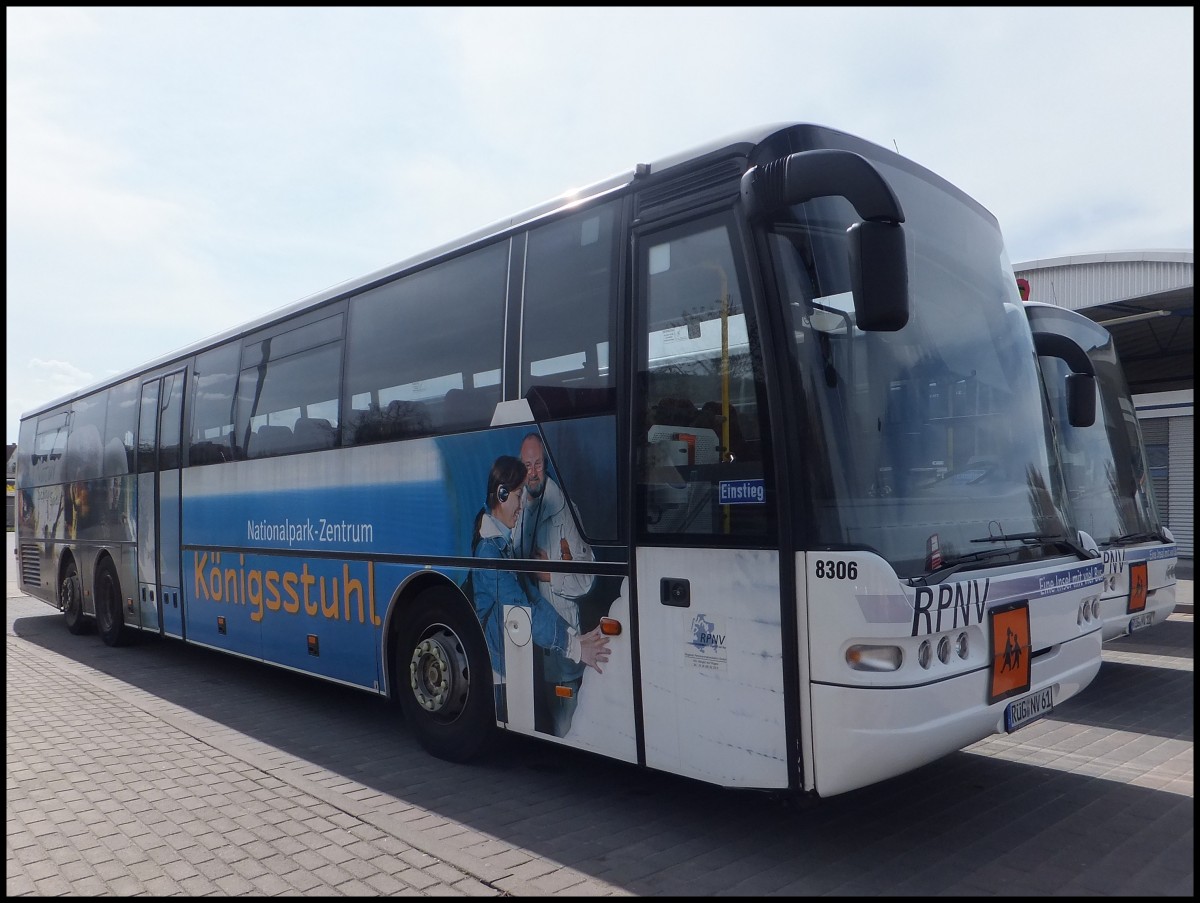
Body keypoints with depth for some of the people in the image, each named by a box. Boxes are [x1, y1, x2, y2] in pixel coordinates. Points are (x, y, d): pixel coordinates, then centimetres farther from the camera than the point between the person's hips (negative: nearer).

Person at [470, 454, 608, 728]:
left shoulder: (502, 539, 5)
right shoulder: (489, 548, -23)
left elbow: (528, 594, 3)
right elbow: (523, 613, -26)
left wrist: (573, 634, -4)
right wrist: (575, 648, -25)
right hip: (498, 673, -9)